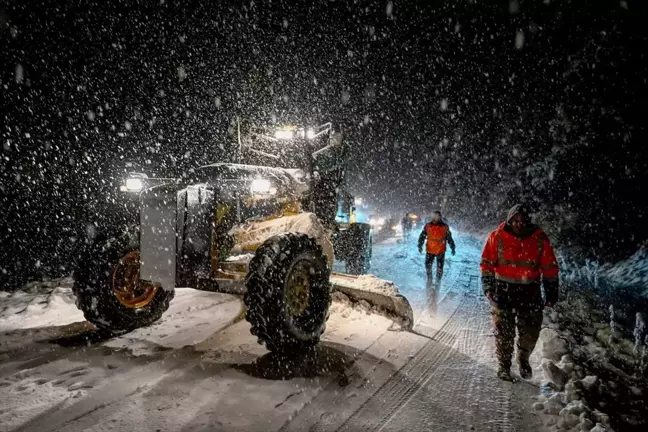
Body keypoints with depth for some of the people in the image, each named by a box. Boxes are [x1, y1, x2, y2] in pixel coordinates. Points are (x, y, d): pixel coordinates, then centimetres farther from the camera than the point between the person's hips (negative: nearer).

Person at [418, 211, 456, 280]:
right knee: (428, 266, 3)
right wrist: (420, 245, -3)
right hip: (430, 250, 1)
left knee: (440, 268, 4)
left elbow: (449, 238, 6)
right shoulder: (428, 226, -1)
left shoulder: (444, 227, -3)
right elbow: (422, 236, 5)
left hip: (440, 251, -1)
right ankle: (429, 280, 26)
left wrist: (452, 248, 6)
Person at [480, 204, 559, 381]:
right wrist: (488, 287, -6)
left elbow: (549, 267, 5)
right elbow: (487, 263, 1)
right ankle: (504, 365, 19)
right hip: (503, 290, -1)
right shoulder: (497, 237, -5)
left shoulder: (539, 239, -2)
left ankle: (523, 359, 34)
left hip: (530, 291, 2)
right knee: (504, 331, 1)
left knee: (531, 330, 6)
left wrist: (551, 291, 4)